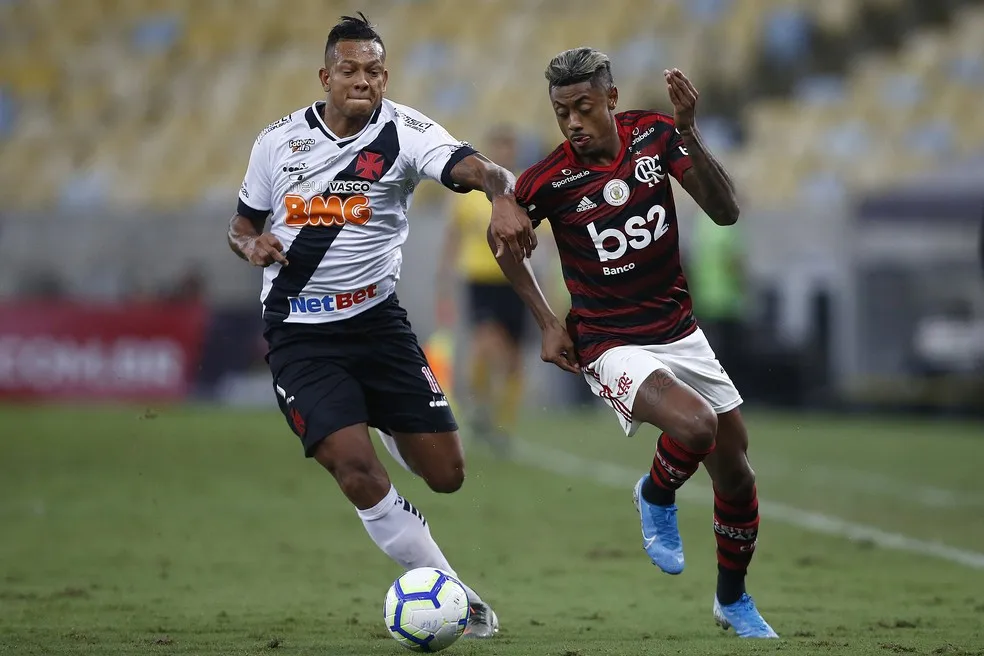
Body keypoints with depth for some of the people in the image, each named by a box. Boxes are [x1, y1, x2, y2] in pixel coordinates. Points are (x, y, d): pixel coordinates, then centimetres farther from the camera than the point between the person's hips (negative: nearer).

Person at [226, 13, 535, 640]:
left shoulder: (404, 132, -9)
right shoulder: (277, 141, 0)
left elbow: (473, 167, -28)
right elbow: (242, 223, 15)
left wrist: (503, 196, -51)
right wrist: (252, 245, -10)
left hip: (378, 321, 1)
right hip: (300, 335, -1)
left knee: (446, 473, 4)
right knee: (359, 472, -19)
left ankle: (383, 427, 42)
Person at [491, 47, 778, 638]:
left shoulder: (656, 134, -7)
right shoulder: (548, 181, -15)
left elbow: (726, 212, -12)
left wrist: (690, 134, -24)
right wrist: (547, 321, 0)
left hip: (681, 332, 5)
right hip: (611, 345, -4)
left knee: (735, 473, 9)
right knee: (695, 425, -31)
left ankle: (733, 599, 34)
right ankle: (656, 498, 3)